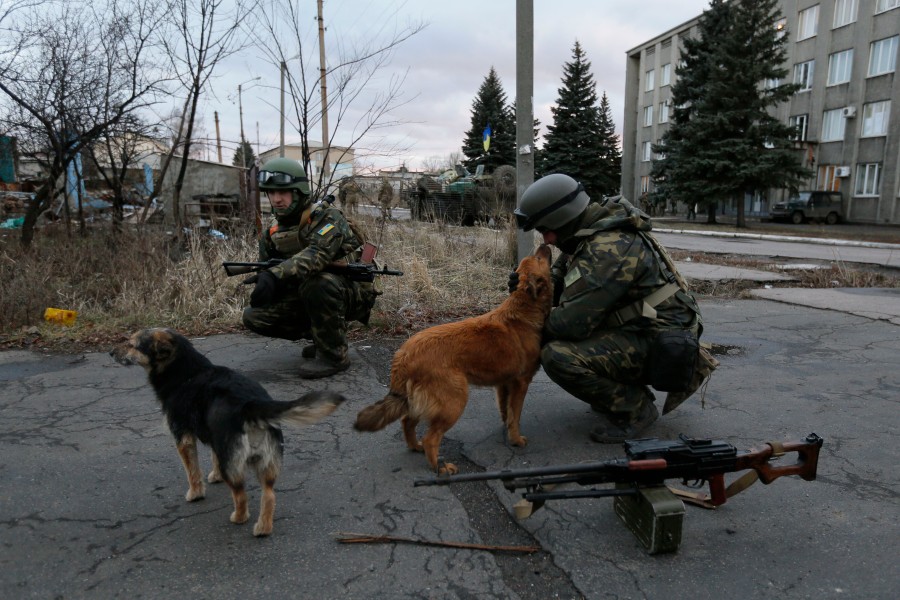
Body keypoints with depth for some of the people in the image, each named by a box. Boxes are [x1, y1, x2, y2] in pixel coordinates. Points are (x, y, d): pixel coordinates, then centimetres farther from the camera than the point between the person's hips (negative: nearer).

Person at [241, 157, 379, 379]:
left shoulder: (326, 217, -18)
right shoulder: (273, 231, 4)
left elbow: (318, 253, -37)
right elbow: (267, 267, 9)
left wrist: (276, 275, -48)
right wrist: (263, 284, -16)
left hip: (350, 293, -7)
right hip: (308, 298, 7)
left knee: (316, 282, -38)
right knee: (253, 317, -5)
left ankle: (333, 354, -19)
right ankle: (322, 336, 9)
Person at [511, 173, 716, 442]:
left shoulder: (608, 250, -26)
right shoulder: (588, 233, 4)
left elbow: (574, 322, -27)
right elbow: (560, 283, 13)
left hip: (659, 345, -10)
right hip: (636, 329, 10)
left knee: (558, 357, -26)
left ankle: (635, 407, -4)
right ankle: (624, 390, 16)